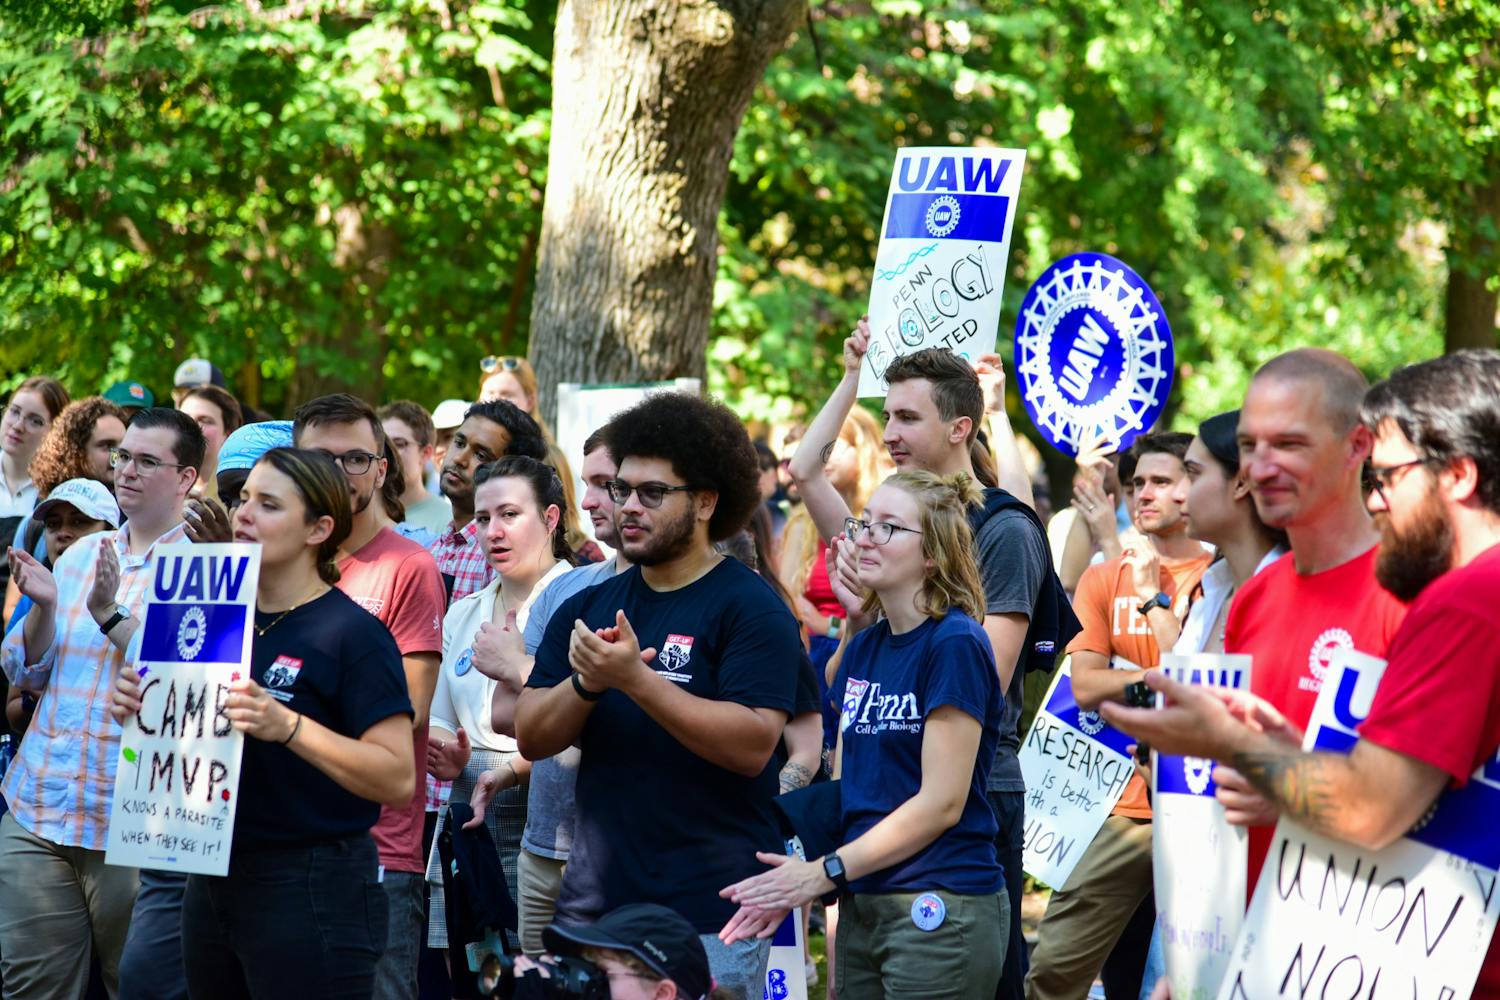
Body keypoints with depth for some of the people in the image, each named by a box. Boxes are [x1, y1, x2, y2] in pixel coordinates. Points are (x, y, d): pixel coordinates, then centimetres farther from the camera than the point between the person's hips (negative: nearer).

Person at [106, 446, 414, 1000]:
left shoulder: (353, 635, -12)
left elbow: (398, 778, -18)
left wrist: (287, 726, -29)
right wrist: (139, 707, 0)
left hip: (313, 889, -7)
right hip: (214, 879, 7)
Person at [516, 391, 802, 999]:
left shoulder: (751, 608, -6)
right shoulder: (587, 609, 13)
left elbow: (753, 744, -18)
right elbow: (532, 737, 7)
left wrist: (635, 679, -24)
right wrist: (586, 684, -14)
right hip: (594, 900, 5)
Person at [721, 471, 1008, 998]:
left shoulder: (955, 644, -11)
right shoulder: (863, 648, 12)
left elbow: (941, 803, -15)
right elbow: (845, 786, 13)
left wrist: (825, 872, -13)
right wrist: (788, 881, -2)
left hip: (939, 910, -7)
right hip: (862, 908, 7)